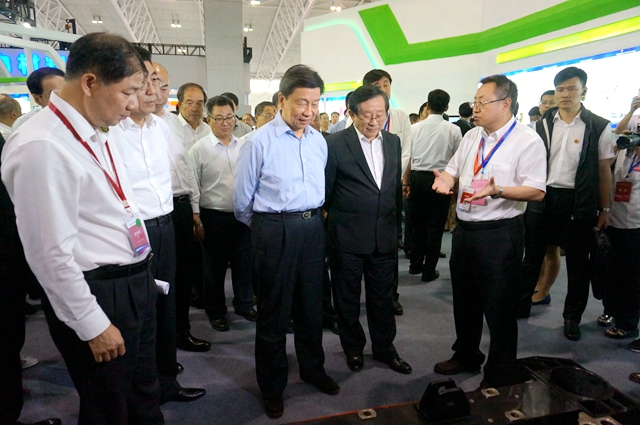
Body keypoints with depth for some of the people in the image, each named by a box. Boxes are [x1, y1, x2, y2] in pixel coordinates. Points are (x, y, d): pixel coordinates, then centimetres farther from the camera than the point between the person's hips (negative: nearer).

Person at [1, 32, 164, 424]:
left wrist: (142, 277, 18)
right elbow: (51, 254, -22)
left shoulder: (101, 134, 6)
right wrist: (93, 325, -15)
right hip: (98, 297, -8)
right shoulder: (41, 147, -22)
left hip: (137, 285, 8)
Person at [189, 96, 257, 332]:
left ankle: (244, 305, 34)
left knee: (244, 264, 14)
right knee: (215, 268, 11)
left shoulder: (244, 146, 5)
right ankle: (215, 312, 29)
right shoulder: (199, 150, -5)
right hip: (215, 217, -3)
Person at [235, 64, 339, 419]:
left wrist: (312, 217, 16)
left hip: (312, 227, 5)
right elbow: (242, 199, -3)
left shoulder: (319, 141, 4)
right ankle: (272, 386, 29)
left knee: (311, 304, 19)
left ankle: (312, 368, 41)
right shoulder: (259, 141, -11)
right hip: (275, 230, -4)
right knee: (274, 310, 9)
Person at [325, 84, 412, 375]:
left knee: (383, 297, 16)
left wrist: (396, 223, 15)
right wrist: (338, 220, 4)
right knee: (347, 297, 13)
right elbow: (325, 192, -3)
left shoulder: (393, 142, 6)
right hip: (347, 238, -4)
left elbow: (396, 187, 14)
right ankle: (353, 348, 34)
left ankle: (384, 348, 35)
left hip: (384, 237, 4)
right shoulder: (335, 144, -10)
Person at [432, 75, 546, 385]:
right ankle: (466, 356, 42)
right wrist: (446, 180, -9)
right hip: (465, 228, 7)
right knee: (464, 299, 20)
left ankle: (498, 376, 26)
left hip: (500, 234, -7)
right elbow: (453, 169, 14)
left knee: (499, 307, 6)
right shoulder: (471, 137, 10)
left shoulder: (527, 140, -11)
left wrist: (497, 191, -32)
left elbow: (536, 191, -16)